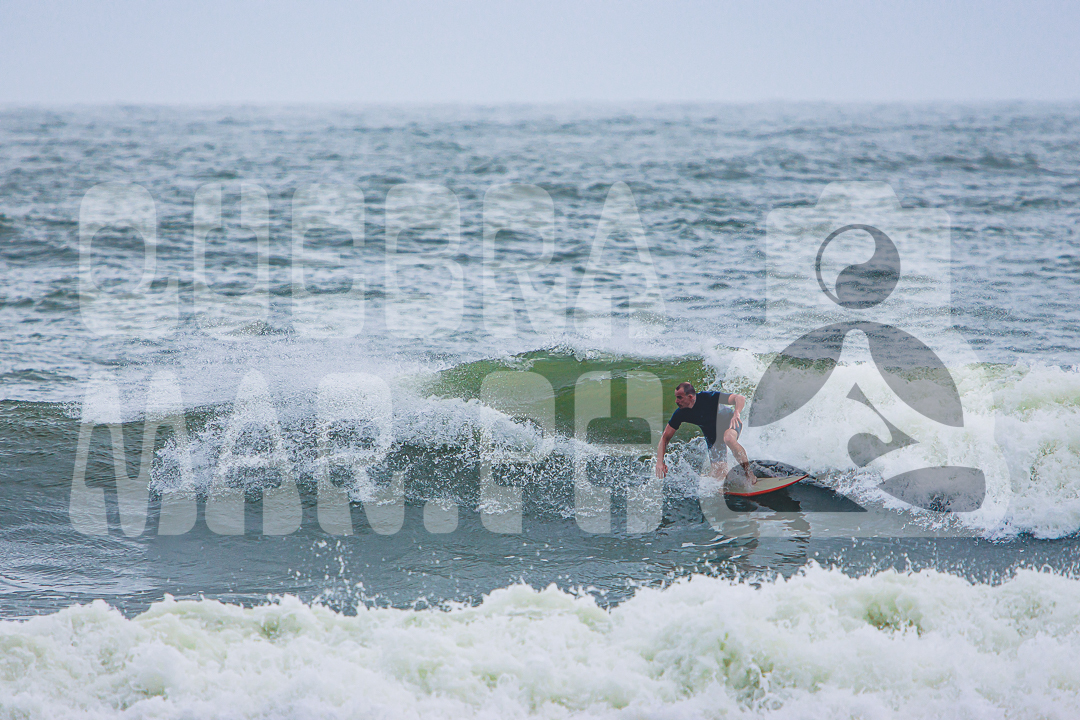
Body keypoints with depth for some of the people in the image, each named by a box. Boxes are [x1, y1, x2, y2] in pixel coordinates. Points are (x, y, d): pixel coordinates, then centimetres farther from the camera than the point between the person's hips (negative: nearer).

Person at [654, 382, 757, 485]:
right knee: (719, 475, -7)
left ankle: (750, 475, -26)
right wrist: (659, 462, -26)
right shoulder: (680, 414, -20)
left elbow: (740, 398, -35)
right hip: (712, 437, 4)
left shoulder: (707, 397, -31)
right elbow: (665, 437, -12)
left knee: (729, 438, -40)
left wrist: (736, 414, -56)